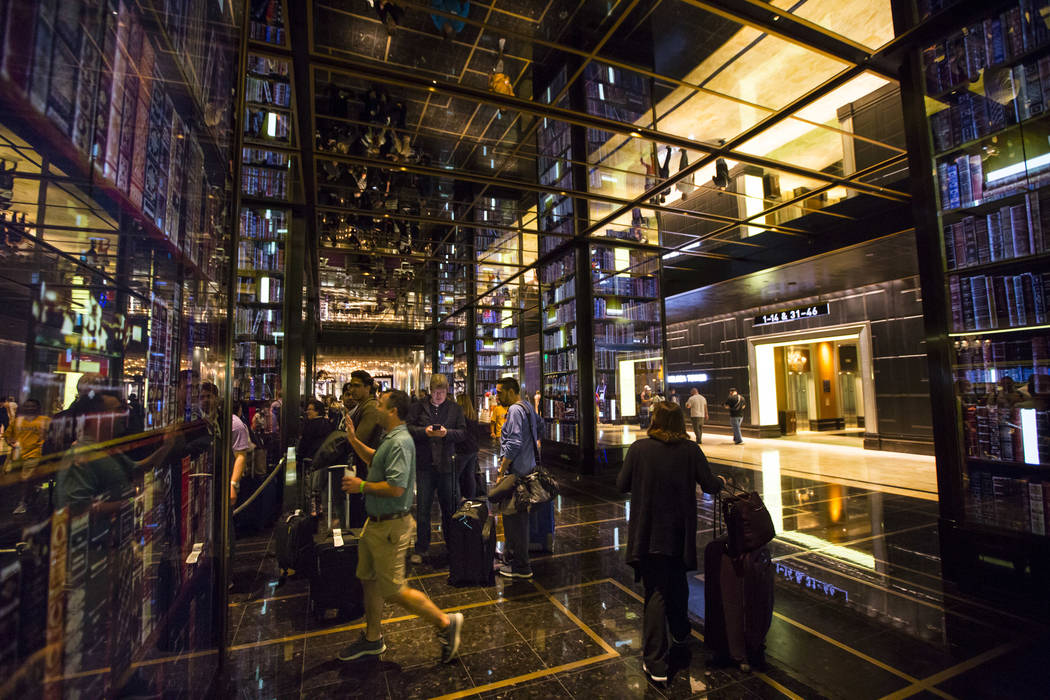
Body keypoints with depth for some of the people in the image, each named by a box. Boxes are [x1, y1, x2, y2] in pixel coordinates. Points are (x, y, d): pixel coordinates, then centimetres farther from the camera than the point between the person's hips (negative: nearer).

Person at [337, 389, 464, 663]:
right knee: (369, 579, 21)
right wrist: (353, 440, 19)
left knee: (393, 590, 0)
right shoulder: (390, 438, 8)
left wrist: (362, 486, -19)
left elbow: (396, 488, -32)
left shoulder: (400, 442, -25)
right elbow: (375, 460, 28)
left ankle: (446, 623, 14)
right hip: (376, 523, 10)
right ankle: (372, 639, 40)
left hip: (390, 526, -10)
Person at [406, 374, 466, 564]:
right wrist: (424, 431, -18)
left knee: (449, 507, 11)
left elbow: (463, 433, 1)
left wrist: (447, 432, -17)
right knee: (422, 508, 4)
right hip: (424, 463, 0)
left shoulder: (455, 409, 6)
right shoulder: (419, 408, 5)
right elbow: (408, 429, -1)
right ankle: (420, 548, 18)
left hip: (446, 464, 1)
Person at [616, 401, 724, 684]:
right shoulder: (691, 450, -10)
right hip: (678, 533, 2)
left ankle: (655, 662, 11)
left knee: (655, 592, 8)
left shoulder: (638, 448, -14)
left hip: (647, 535, -2)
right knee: (677, 584, 26)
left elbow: (622, 485, -9)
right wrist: (721, 481, 19)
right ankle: (680, 633, 49)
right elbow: (710, 486, -4)